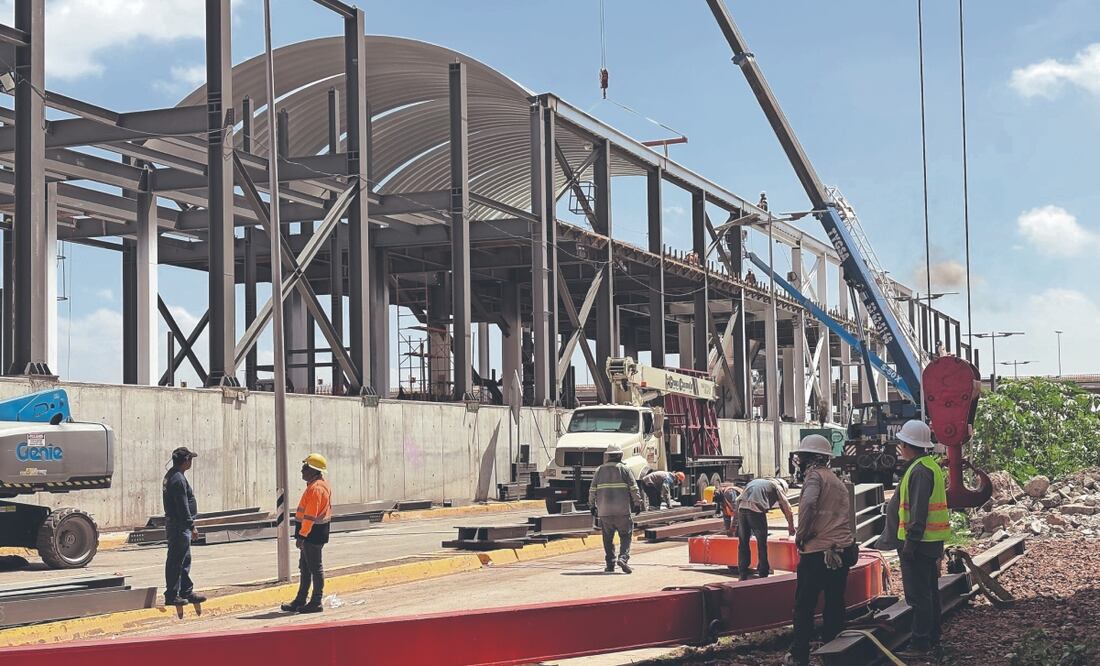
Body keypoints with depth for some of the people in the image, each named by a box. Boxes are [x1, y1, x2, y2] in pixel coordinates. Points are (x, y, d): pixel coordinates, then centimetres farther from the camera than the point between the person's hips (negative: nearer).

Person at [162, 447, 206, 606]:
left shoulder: (170, 476, 15)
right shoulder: (178, 479, -19)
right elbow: (183, 506, -22)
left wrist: (189, 525, 23)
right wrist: (191, 526, -19)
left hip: (174, 523, 11)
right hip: (179, 526, -11)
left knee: (184, 560, 16)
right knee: (176, 561, -5)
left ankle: (187, 592, 22)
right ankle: (172, 596, -1)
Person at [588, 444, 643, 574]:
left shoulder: (599, 470, 8)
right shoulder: (624, 469, 1)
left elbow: (592, 490, 9)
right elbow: (634, 489, -2)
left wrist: (592, 505, 18)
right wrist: (637, 504, 7)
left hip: (604, 511, 2)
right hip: (622, 510, -2)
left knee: (608, 539, 12)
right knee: (625, 536, 4)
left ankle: (610, 564, 11)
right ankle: (623, 558, -16)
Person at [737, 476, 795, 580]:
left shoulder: (754, 482, 33)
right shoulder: (777, 487, 17)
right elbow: (788, 510, 18)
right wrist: (791, 527, 32)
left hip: (741, 508, 5)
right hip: (756, 510, -5)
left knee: (743, 543, 14)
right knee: (762, 544, 9)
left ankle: (743, 575, 16)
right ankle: (763, 574, 13)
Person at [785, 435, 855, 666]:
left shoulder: (814, 475, -8)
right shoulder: (837, 480, 20)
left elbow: (808, 503, -26)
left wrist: (801, 535, -16)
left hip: (817, 553, -7)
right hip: (843, 550, 7)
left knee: (804, 606, 3)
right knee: (835, 604, 12)